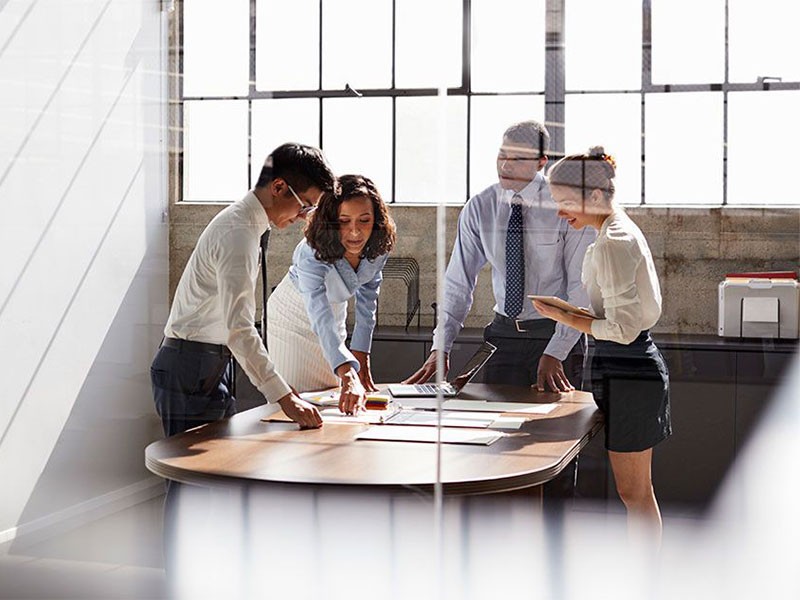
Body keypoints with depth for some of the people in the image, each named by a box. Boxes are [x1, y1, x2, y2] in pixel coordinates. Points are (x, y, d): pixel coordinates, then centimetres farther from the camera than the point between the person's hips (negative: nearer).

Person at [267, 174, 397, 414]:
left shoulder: (379, 246, -21)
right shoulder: (312, 254, -38)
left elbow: (366, 304, -10)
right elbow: (321, 319, -50)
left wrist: (361, 362, -16)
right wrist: (349, 377, -62)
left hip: (335, 311, 5)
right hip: (292, 316, -5)